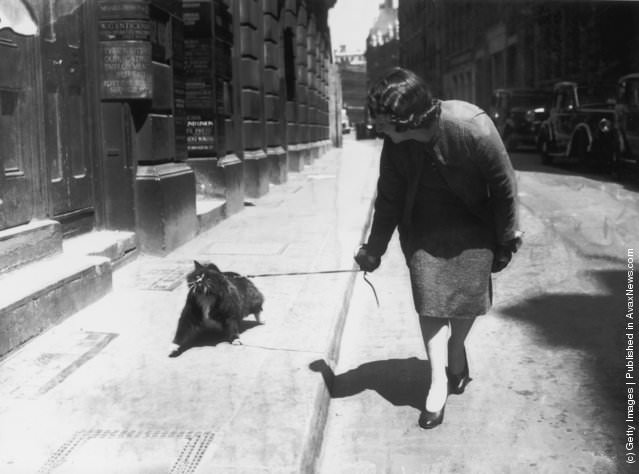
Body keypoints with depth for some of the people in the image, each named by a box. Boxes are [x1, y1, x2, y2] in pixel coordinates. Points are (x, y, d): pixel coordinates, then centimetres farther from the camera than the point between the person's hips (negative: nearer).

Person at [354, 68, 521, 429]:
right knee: (429, 296, -6)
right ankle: (438, 382, 3)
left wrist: (506, 241, -9)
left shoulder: (473, 129, -31)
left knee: (467, 294, 2)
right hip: (423, 224, 2)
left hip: (471, 223, -2)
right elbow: (389, 197, -2)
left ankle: (457, 357, 30)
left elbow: (504, 186, -17)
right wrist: (375, 248, 4)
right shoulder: (395, 143, -18)